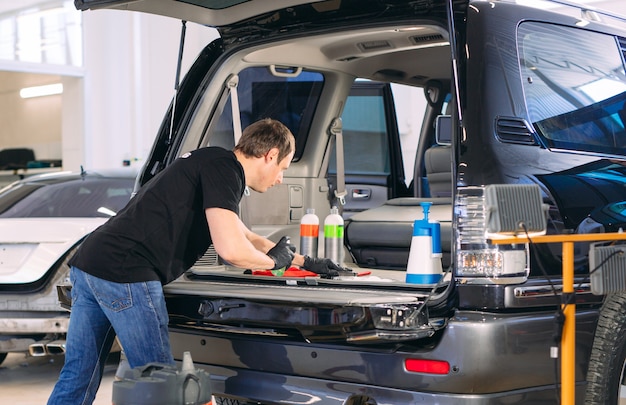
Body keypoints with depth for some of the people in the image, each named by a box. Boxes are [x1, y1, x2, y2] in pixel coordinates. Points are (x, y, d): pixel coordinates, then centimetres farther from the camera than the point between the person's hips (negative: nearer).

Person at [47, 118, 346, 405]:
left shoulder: (210, 161, 25)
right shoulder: (225, 167, -7)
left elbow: (241, 235, 39)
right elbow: (231, 249, -18)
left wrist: (302, 260, 44)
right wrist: (273, 261, 3)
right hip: (125, 274, -10)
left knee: (76, 380, 13)